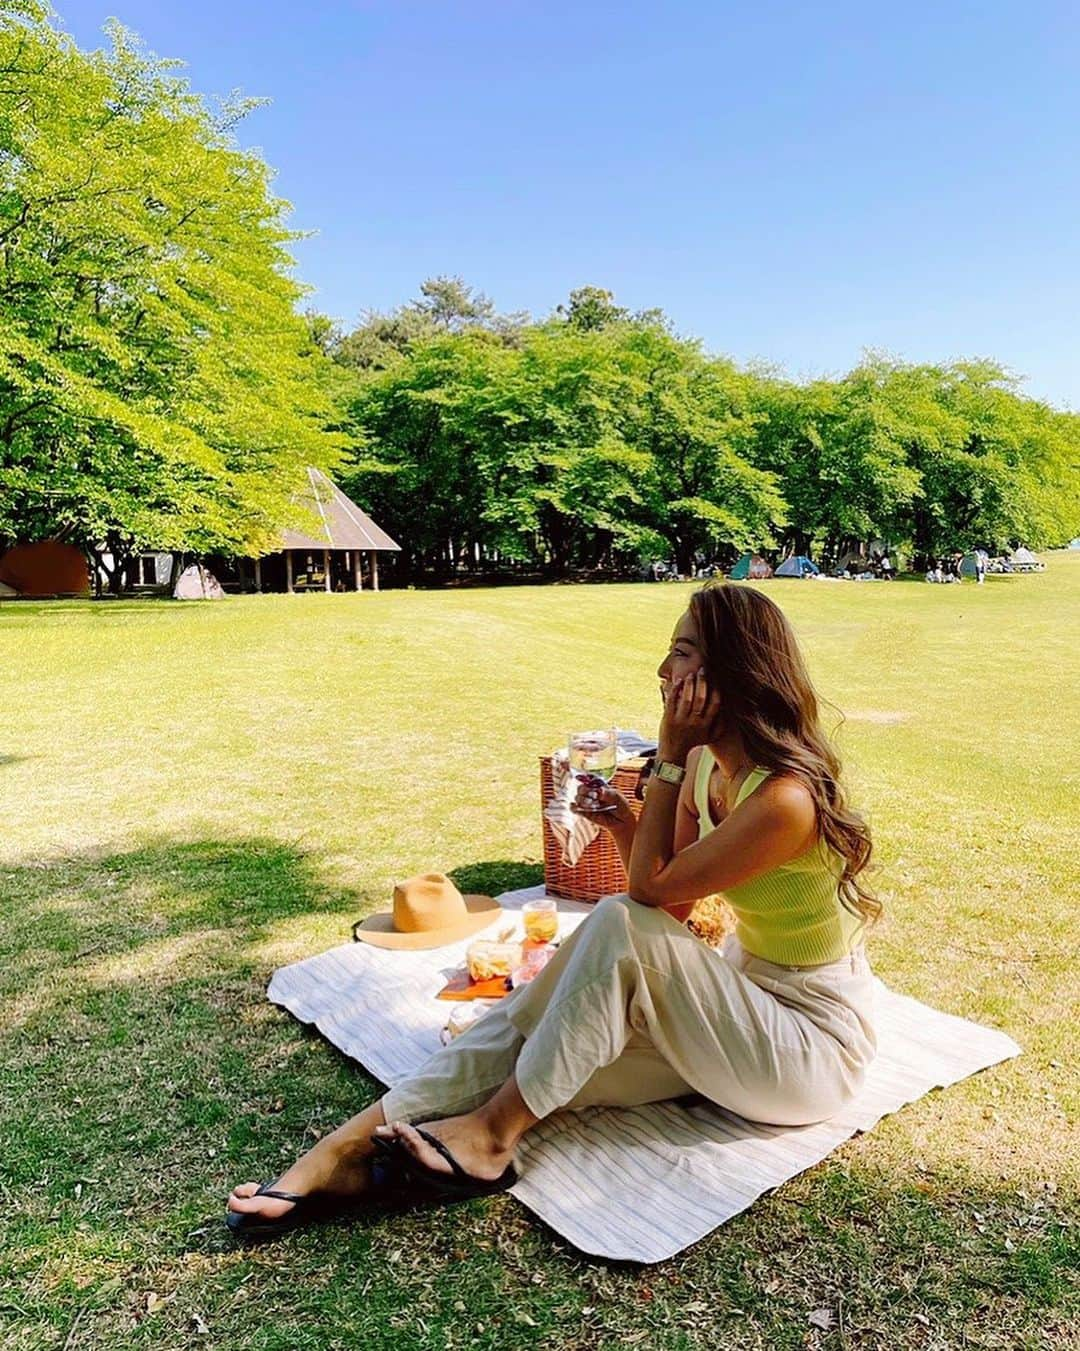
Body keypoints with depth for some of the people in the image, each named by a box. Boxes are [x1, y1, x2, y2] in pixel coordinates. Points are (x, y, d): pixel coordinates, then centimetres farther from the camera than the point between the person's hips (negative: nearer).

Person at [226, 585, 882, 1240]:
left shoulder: (784, 799, -28)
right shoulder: (707, 765, -1)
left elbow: (650, 892, -19)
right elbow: (670, 911, 4)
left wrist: (669, 754, -20)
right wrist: (627, 829, -13)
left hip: (816, 1042, -7)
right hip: (741, 998, 7)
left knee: (619, 925, -28)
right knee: (531, 1039, -13)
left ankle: (493, 1134, -15)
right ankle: (351, 1148, -12)